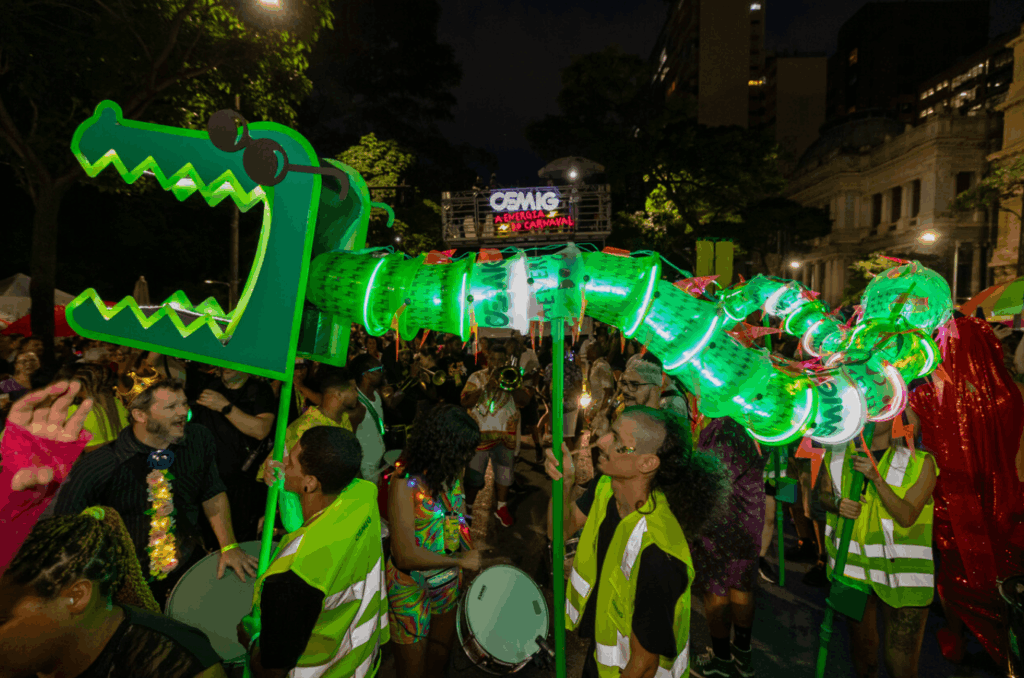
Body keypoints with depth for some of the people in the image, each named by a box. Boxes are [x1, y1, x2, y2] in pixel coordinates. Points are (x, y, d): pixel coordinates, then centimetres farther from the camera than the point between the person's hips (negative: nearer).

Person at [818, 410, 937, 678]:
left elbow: (906, 517, -16)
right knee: (862, 653, 20)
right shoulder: (838, 454, -1)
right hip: (853, 567, 3)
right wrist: (836, 504, -10)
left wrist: (877, 478, -28)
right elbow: (824, 492, 12)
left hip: (900, 576, -3)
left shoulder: (920, 463, -9)